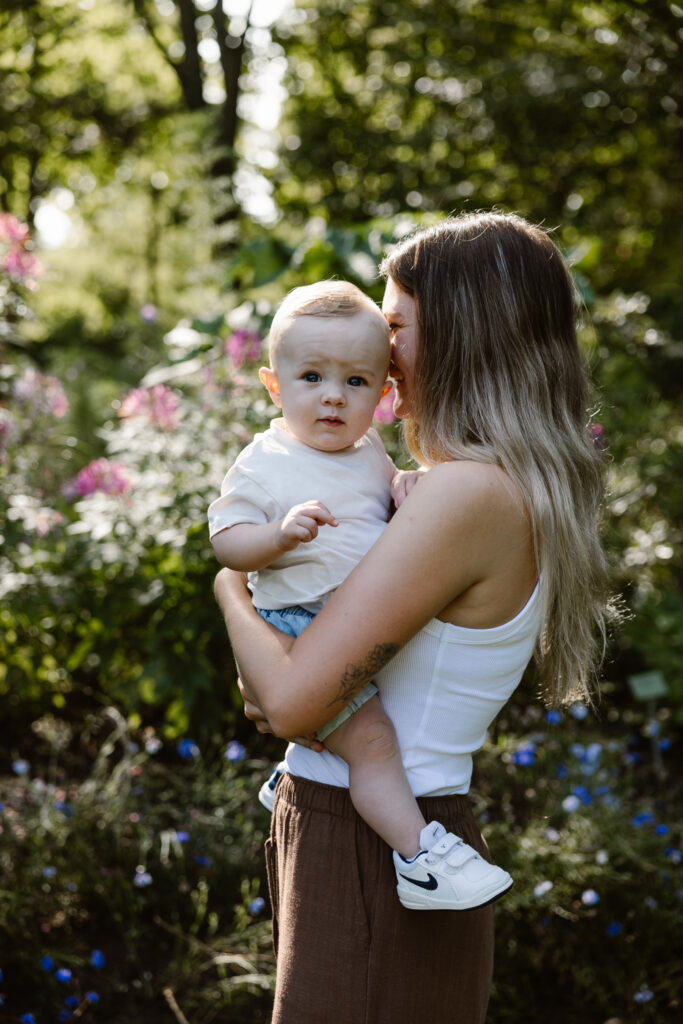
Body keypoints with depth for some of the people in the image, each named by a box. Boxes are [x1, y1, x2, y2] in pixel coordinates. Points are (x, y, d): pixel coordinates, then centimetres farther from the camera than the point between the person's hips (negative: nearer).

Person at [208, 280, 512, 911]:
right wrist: (281, 533, -29)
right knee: (370, 737, -20)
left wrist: (405, 483, 1)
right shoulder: (264, 464, -9)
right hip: (298, 632, -8)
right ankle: (419, 857, -15)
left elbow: (382, 477, 26)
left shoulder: (367, 449, 8)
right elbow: (226, 540, -9)